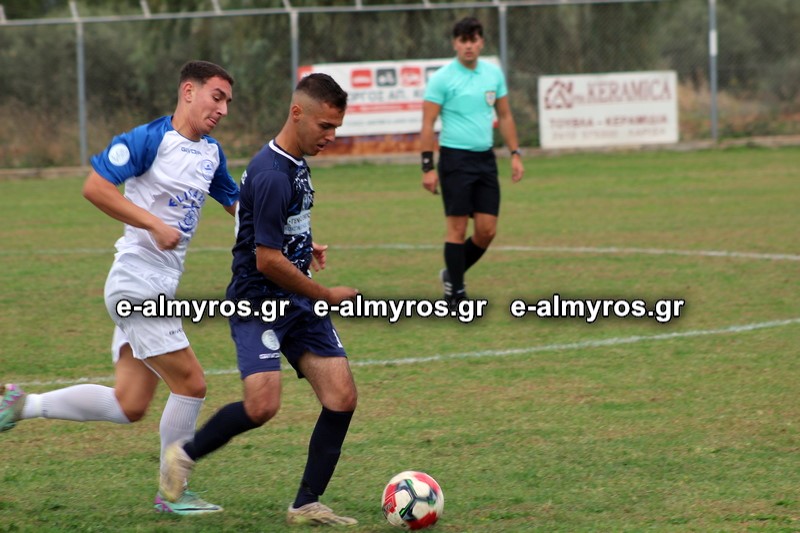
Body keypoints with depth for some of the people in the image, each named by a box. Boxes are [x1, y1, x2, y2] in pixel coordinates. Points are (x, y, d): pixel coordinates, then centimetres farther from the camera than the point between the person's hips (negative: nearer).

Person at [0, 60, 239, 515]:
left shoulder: (210, 153, 13)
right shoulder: (151, 139, -13)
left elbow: (238, 204, 25)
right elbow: (95, 187, -19)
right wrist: (154, 224, -23)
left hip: (158, 290, 9)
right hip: (138, 285, -9)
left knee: (129, 406, 8)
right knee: (190, 384, -7)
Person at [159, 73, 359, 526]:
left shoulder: (296, 164, 11)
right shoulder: (272, 175, -21)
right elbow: (267, 260, -22)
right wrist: (326, 295, -12)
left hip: (300, 301, 9)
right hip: (260, 301, -9)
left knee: (342, 397, -5)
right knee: (263, 405, -24)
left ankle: (307, 505, 4)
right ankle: (185, 455, 3)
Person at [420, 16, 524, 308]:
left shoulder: (494, 73, 7)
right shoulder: (442, 78, -8)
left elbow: (505, 116, 16)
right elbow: (427, 125, -8)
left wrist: (515, 154, 8)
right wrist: (428, 167, -13)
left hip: (485, 158, 5)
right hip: (455, 159, -5)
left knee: (487, 230, 2)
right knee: (457, 227, -5)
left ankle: (452, 274, 24)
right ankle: (455, 295, 3)